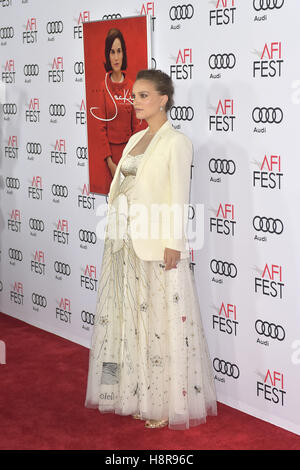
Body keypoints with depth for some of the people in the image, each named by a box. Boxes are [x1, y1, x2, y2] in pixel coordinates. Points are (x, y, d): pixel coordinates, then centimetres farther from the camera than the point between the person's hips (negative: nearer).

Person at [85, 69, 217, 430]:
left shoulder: (176, 142, -9)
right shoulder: (135, 140, 14)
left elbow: (179, 199, -13)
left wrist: (173, 245, -17)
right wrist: (114, 234, 13)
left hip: (157, 246, -8)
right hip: (125, 242, 8)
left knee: (161, 321, 0)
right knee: (130, 318, 12)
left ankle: (167, 402, 12)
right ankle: (137, 393, 25)